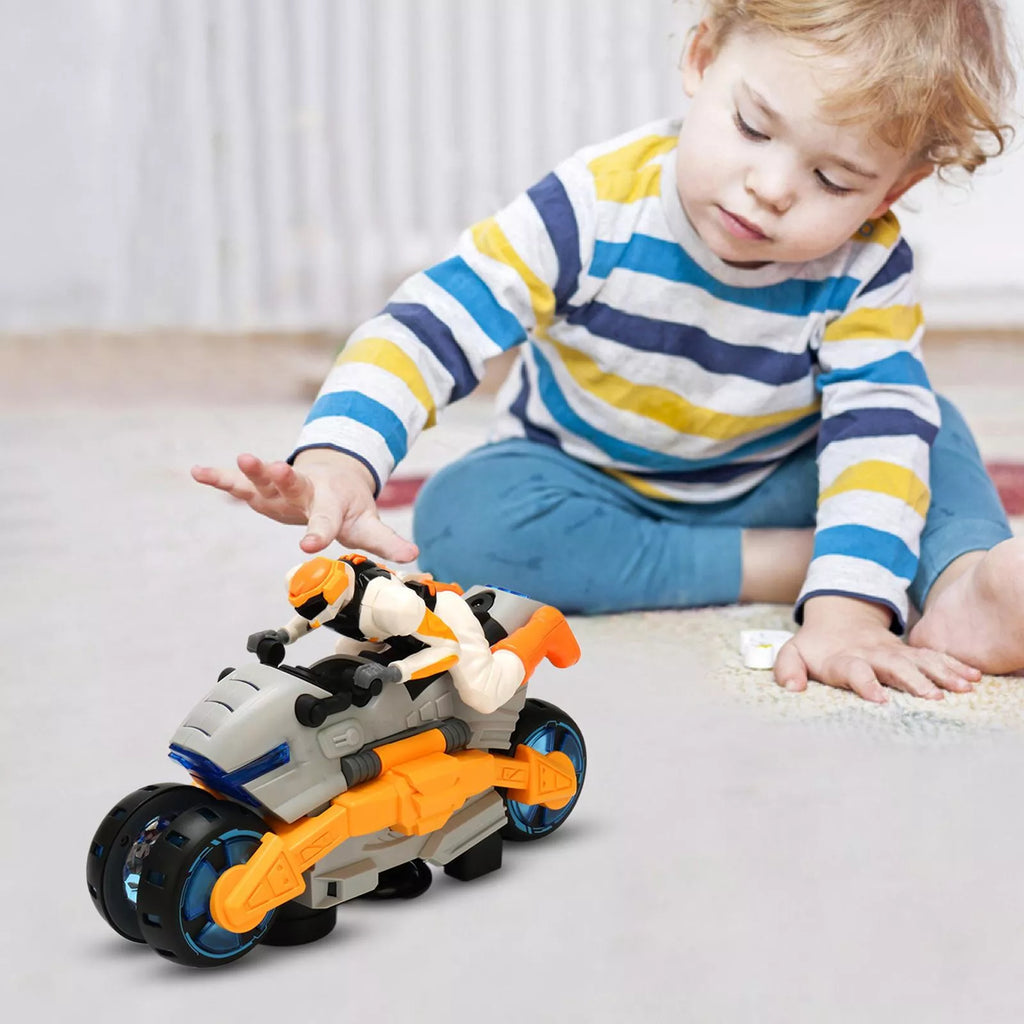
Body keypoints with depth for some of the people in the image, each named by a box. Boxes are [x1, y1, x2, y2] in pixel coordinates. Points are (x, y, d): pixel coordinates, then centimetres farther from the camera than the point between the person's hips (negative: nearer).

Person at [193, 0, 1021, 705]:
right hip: (588, 489, -1)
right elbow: (430, 324, -32)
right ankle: (783, 566, -27)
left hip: (765, 489, 1)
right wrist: (338, 458, -49)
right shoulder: (600, 205, -28)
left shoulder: (867, 270, -22)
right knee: (461, 519, -32)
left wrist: (847, 614, -45)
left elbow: (878, 436, -30)